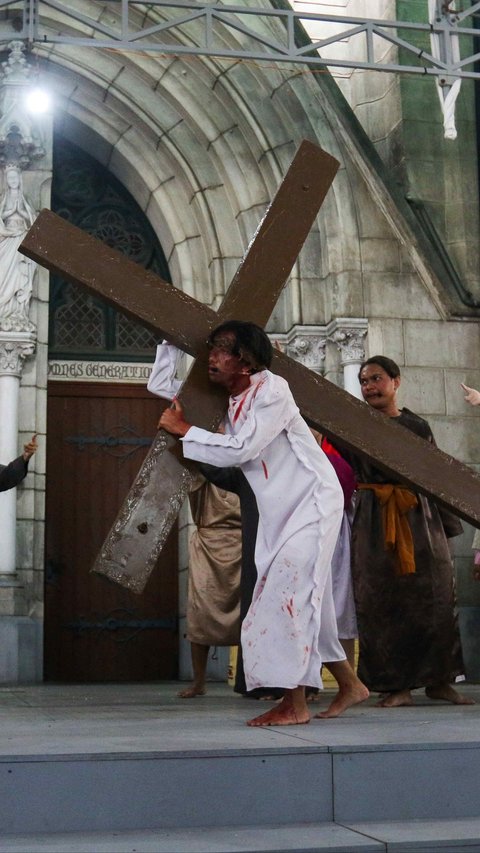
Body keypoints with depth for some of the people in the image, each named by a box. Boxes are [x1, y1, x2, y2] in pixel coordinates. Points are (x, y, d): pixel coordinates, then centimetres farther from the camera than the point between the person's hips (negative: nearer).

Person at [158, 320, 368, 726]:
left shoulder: (272, 390, -17)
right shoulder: (234, 405, 9)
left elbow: (242, 449, -24)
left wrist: (184, 430, -16)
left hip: (312, 502, -9)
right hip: (281, 511, 9)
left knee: (289, 592, -16)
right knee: (306, 600, 12)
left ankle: (295, 704, -14)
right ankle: (349, 684, 26)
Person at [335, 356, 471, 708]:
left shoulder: (418, 426, 12)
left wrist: (447, 525, 9)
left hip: (420, 519, 2)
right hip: (374, 522, -1)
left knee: (434, 596, 0)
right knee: (381, 600, -4)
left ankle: (439, 679, 11)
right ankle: (395, 685, 3)